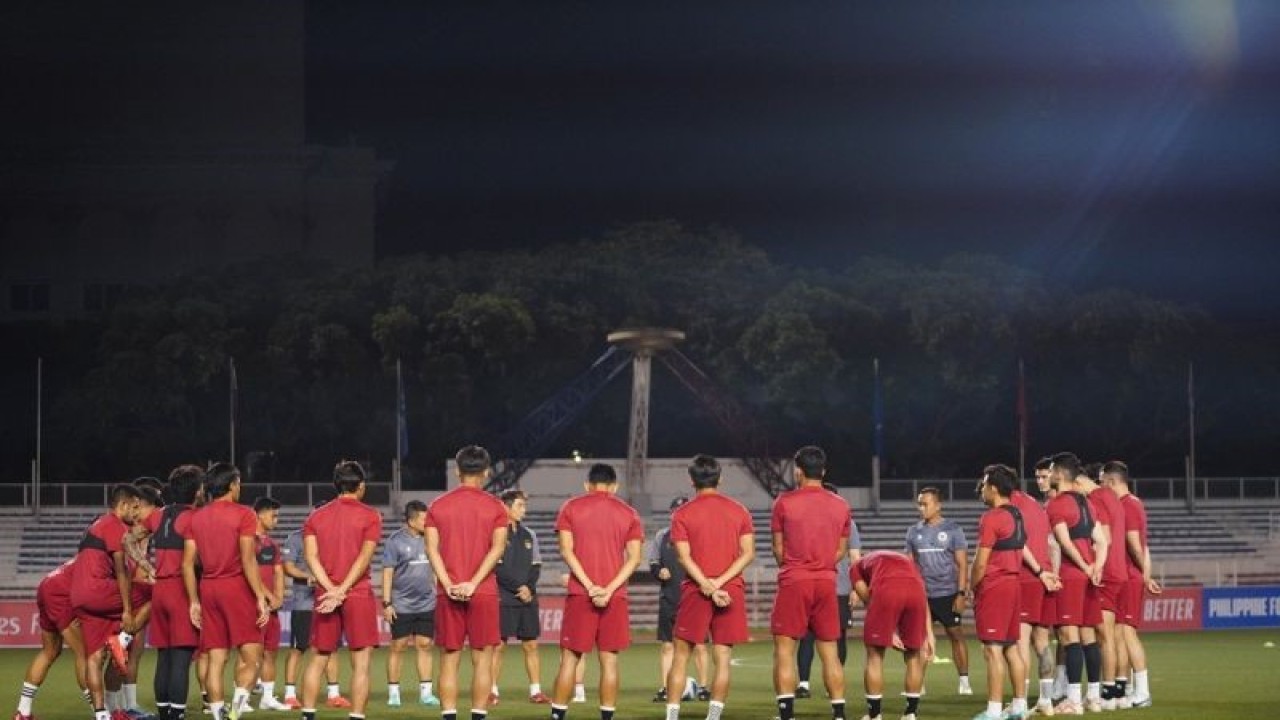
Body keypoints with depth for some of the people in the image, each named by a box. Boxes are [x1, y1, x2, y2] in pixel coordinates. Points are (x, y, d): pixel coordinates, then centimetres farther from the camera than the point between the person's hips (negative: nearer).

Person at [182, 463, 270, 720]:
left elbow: (187, 564, 8)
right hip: (237, 588, -5)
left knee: (215, 660, 6)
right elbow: (248, 561, -13)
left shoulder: (196, 518, 10)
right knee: (251, 656, -1)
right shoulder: (243, 515, -6)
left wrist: (194, 601, 14)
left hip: (208, 590, 5)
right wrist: (261, 597, -11)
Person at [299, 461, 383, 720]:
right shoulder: (369, 516, -1)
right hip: (359, 594, -4)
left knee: (318, 659, 13)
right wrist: (341, 590, -13)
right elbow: (365, 557, -11)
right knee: (361, 662, -2)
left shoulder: (315, 516, 10)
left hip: (325, 595, 4)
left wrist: (331, 589, -8)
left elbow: (311, 556, -2)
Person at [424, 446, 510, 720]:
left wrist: (448, 585, -9)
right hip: (483, 593, -2)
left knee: (449, 659, 5)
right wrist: (473, 584, -13)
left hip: (448, 593, 2)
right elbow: (497, 547, -10)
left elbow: (432, 549, -3)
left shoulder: (437, 506, 6)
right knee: (482, 658, 4)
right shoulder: (495, 507, 1)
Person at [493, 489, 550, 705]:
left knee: (531, 645, 5)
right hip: (504, 599, -5)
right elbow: (497, 569, -11)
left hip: (528, 598, 5)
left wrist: (529, 589, -4)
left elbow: (536, 567, 12)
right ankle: (492, 691, 0)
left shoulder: (528, 535, 14)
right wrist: (519, 587, -12)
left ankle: (535, 691, 9)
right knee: (498, 645, -5)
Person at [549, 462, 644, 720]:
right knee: (609, 659, 3)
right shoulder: (629, 513, 7)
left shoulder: (570, 508, 4)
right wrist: (609, 590, -10)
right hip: (615, 597, 1)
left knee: (569, 658, 4)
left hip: (580, 594, -1)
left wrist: (589, 586, -11)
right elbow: (634, 557, -2)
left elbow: (566, 550, -6)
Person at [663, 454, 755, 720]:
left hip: (695, 591, -1)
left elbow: (684, 557, -9)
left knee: (680, 657, 6)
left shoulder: (682, 514, 0)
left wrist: (707, 586, -14)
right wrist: (719, 583, -9)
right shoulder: (739, 511, 6)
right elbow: (748, 553, -2)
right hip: (732, 592, 2)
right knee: (723, 659, 2)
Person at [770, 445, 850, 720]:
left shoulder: (785, 502, -5)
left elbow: (778, 549, 2)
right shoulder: (841, 506, 6)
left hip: (793, 583, -4)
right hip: (827, 583, 4)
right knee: (829, 652, 9)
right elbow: (841, 550, 10)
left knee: (784, 649, 0)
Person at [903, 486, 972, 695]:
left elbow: (962, 564, -2)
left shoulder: (952, 529, -1)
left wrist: (961, 593, -9)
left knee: (956, 635, 1)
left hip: (948, 593, -3)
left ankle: (964, 680, 8)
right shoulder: (914, 532, 10)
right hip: (922, 594, 3)